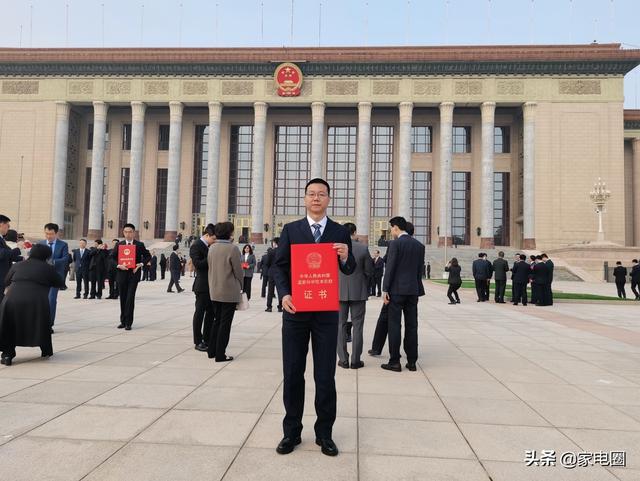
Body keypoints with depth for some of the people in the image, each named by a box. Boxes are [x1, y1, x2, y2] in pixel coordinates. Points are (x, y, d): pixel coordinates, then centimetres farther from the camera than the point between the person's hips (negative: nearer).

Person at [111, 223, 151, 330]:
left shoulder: (139, 245, 2)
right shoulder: (119, 245, 7)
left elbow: (148, 256, 7)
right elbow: (112, 257, 9)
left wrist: (141, 264, -9)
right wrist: (118, 265, -9)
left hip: (134, 274, -3)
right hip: (122, 274, 3)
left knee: (130, 298, -8)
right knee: (122, 298, 10)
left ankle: (128, 323, -2)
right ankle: (123, 321, 23)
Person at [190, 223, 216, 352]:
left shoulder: (209, 247, 14)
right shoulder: (196, 246, -10)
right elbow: (198, 264, -21)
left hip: (211, 285, 8)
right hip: (202, 286, -8)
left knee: (211, 312, 12)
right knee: (200, 312, 2)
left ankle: (207, 340, 22)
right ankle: (198, 342, 12)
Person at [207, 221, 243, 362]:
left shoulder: (211, 248, 4)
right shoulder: (232, 248, -16)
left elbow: (210, 267, 9)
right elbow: (238, 271, -12)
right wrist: (240, 286, 4)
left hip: (214, 291, 7)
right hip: (229, 292, -6)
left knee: (217, 321, 19)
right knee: (225, 323, 3)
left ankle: (212, 351, 25)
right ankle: (220, 354, 8)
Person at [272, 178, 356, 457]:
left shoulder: (340, 232, 6)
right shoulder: (290, 230, 6)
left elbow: (350, 270, 6)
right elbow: (279, 266, 2)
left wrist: (345, 257, -17)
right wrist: (284, 294, -15)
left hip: (327, 312, 0)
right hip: (295, 310, 0)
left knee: (325, 375, 6)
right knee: (292, 373, 8)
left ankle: (324, 433, 22)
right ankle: (292, 432, 23)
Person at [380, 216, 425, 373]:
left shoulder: (395, 243, -8)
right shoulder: (419, 245, 10)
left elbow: (390, 268, -12)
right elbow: (419, 270, 12)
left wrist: (385, 289, -9)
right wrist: (417, 290, 17)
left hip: (397, 290, -6)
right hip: (413, 290, 6)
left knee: (394, 325, -1)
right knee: (411, 325, 9)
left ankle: (394, 361, 2)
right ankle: (412, 361, 14)